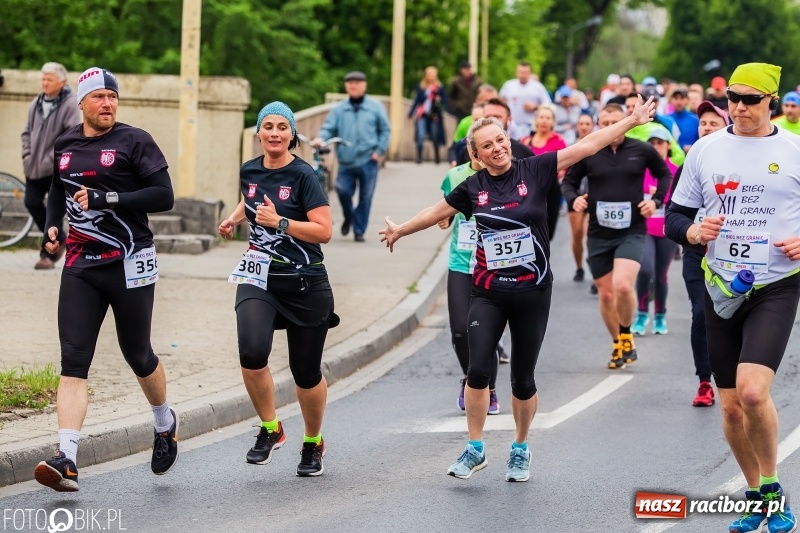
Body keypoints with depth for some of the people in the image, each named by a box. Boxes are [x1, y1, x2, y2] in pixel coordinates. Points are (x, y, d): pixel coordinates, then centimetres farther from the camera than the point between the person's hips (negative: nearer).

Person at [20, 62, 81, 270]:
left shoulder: (70, 104, -11)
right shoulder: (36, 103, 9)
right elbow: (27, 131, 17)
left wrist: (53, 158, -19)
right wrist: (27, 154, 4)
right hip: (34, 167, 7)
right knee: (32, 203, 6)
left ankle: (49, 253, 3)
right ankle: (59, 238, 25)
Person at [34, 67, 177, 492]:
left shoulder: (134, 142, -6)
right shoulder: (64, 146, 10)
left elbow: (164, 197, -14)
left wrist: (104, 198, -20)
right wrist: (51, 225, 8)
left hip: (130, 262, -4)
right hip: (80, 265, 4)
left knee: (137, 356, 8)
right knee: (73, 360, -9)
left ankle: (165, 424, 38)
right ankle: (66, 460, -18)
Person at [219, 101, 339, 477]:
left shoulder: (303, 176, -10)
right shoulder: (250, 171, 6)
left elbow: (323, 231, -15)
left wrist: (279, 222, -21)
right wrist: (234, 219, 13)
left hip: (305, 284, -3)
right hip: (259, 279, 3)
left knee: (306, 373, 7)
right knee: (252, 352, -24)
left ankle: (313, 443, 33)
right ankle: (270, 429, -1)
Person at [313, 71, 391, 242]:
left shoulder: (375, 107, 5)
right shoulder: (339, 109, 9)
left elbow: (385, 130, 7)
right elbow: (329, 128, 3)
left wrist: (379, 150, -4)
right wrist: (321, 138, -18)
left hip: (367, 161, -1)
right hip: (346, 161, 1)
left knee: (365, 197, 2)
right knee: (343, 190, -13)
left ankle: (359, 231, 14)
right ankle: (348, 217, 18)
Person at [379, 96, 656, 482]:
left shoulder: (535, 171, -4)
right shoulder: (473, 188, 3)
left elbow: (588, 145, -6)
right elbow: (437, 212, 21)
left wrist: (632, 121, -9)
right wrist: (400, 230, 34)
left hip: (532, 293, -1)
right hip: (488, 294, 1)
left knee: (523, 380, 5)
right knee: (478, 369, -13)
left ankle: (520, 451, 25)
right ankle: (475, 450, 2)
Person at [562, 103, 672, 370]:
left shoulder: (641, 150, -1)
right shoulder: (588, 153, -2)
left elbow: (664, 174, 15)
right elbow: (568, 181, 9)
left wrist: (656, 200, 0)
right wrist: (573, 199, -12)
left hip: (632, 231, -2)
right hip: (598, 234, 2)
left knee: (623, 285, -22)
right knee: (605, 294, 8)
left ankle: (626, 336, 3)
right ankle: (618, 345, 28)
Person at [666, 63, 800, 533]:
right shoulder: (705, 150, 6)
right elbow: (675, 215, 10)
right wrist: (692, 231, -11)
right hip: (721, 288, 4)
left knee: (753, 391, -22)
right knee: (731, 406, 7)